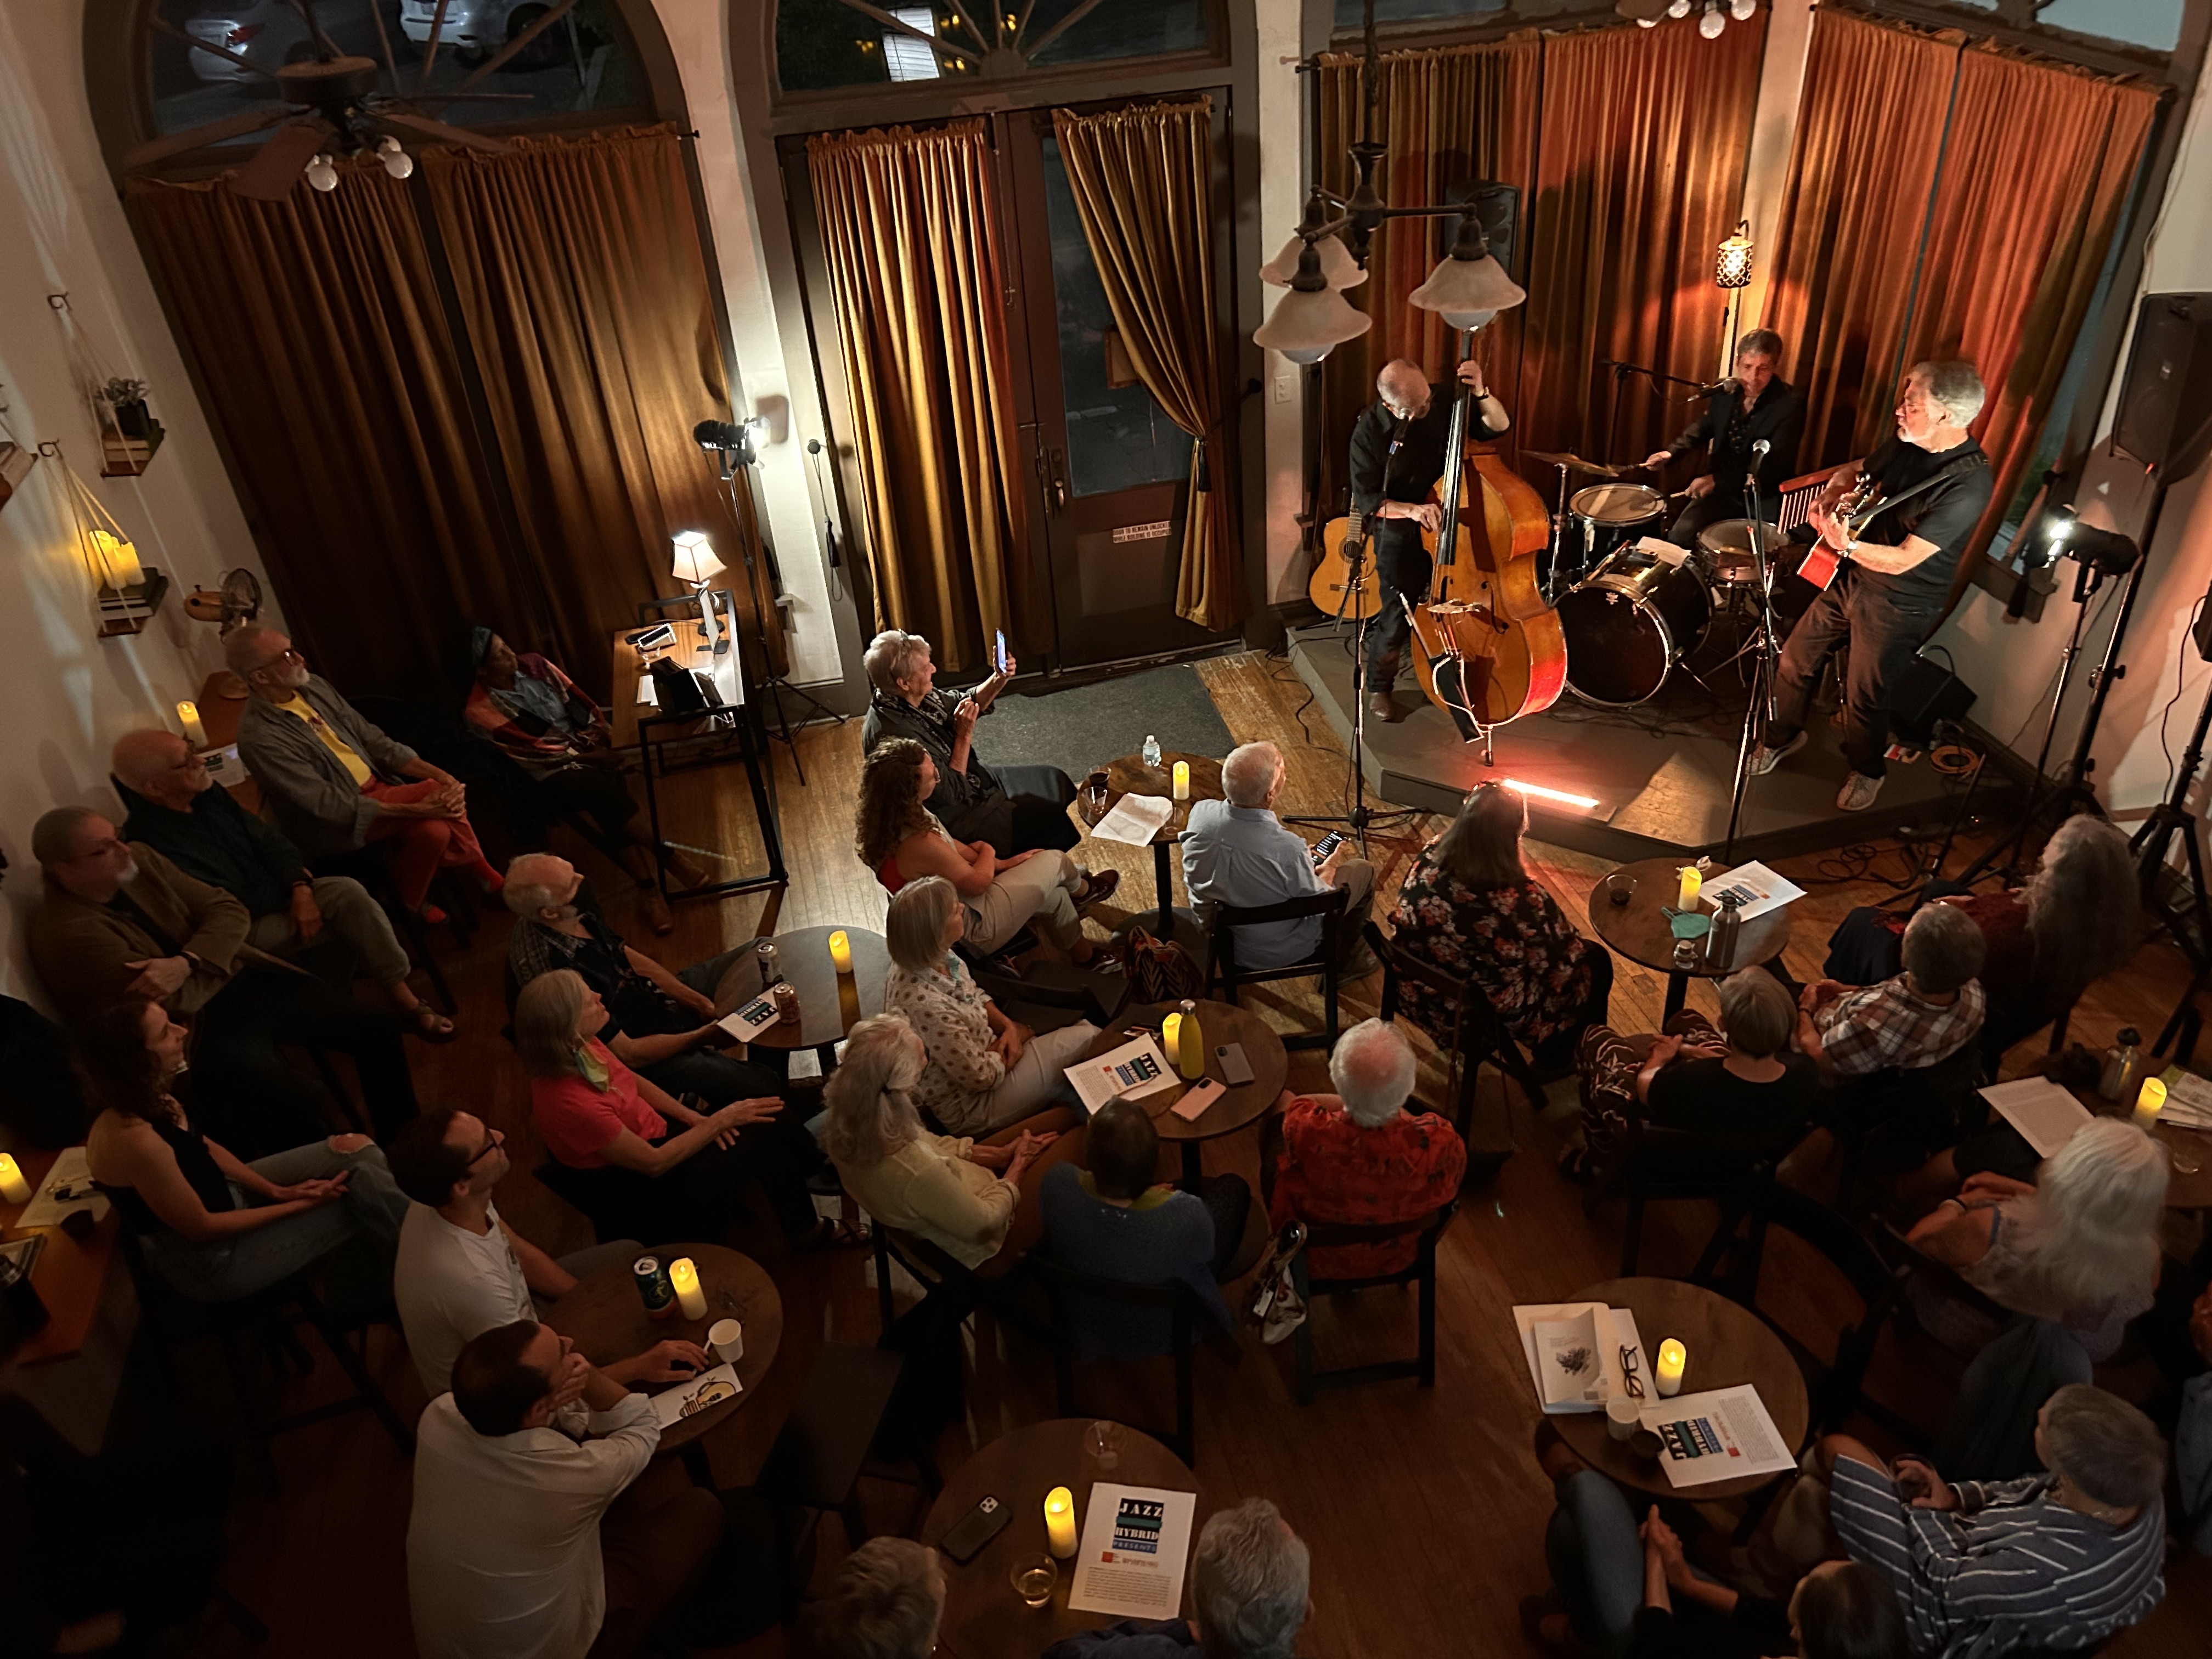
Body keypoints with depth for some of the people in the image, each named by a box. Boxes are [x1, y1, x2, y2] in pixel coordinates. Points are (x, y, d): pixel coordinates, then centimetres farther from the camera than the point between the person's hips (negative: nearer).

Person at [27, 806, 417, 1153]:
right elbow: (177, 1002, -22)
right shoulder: (66, 932, -20)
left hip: (242, 985, 7)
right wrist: (214, 962, -5)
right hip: (196, 1030, -7)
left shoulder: (139, 861, 0)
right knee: (302, 1100, -29)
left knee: (379, 1026, 1)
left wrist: (185, 964, -20)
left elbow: (229, 912, -2)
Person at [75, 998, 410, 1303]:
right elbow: (200, 1227, -24)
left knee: (355, 1149, -1)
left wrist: (277, 1191, -2)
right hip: (207, 1257, -8)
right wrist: (299, 1205, -14)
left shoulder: (147, 1098, -10)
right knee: (358, 1201, -8)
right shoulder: (132, 1138, -36)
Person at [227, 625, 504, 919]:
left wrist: (438, 773, -9)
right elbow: (330, 806, -22)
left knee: (434, 830, -22)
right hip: (334, 826, -6)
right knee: (438, 794, -24)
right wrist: (415, 810, -25)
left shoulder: (314, 686, 2)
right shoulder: (260, 738, -21)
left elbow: (372, 740, 6)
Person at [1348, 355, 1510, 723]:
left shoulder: (1444, 401, -10)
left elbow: (1498, 427, -6)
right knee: (1399, 612, -9)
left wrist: (1481, 393, -25)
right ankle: (1378, 688, 14)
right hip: (1398, 530, -4)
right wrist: (1412, 509, -30)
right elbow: (1366, 499, -15)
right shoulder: (1370, 430, -17)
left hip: (1448, 520, 4)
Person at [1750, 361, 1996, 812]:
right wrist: (1828, 500, -7)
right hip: (1851, 577, 7)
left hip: (1899, 604, -7)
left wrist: (1846, 544, -47)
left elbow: (1903, 560, -31)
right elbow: (1854, 473, 14)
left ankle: (1867, 772, 36)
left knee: (1864, 696, 8)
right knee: (1796, 660, 15)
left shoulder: (1969, 484, -28)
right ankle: (1783, 737, 40)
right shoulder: (1908, 441, -6)